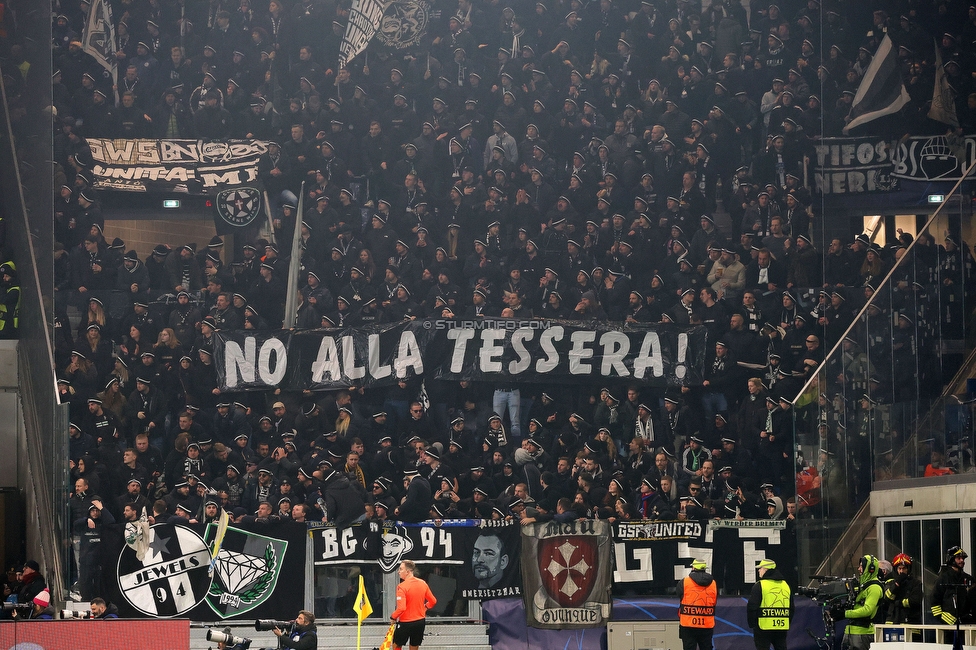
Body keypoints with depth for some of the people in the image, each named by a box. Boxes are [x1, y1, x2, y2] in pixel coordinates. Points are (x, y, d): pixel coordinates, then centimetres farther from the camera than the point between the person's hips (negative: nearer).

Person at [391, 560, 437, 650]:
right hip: (420, 621, 6)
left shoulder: (402, 586, -19)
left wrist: (393, 617, -10)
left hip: (406, 623, -6)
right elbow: (433, 601, 8)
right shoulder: (423, 583, -1)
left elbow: (401, 608, -27)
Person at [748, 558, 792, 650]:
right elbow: (791, 608, 18)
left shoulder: (759, 586, -8)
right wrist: (787, 625, 22)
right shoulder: (786, 585, 13)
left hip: (763, 628, -6)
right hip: (782, 629, 6)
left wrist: (752, 624, 0)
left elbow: (751, 607, -11)